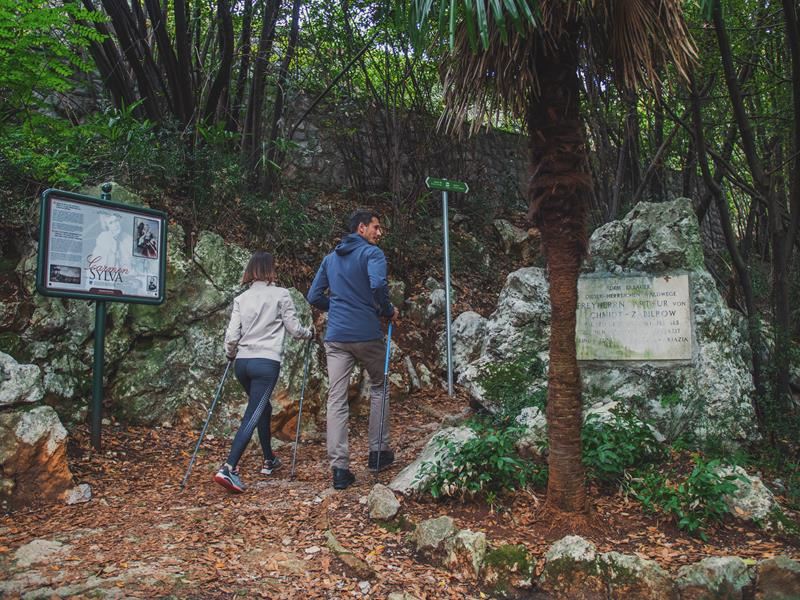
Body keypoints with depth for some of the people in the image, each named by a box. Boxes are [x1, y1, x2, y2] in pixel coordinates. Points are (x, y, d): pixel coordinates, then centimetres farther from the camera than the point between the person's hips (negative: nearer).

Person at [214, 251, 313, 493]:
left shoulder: (241, 299, 9)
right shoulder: (281, 295, -2)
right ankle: (228, 469, -19)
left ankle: (269, 461, 33)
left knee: (262, 407, 23)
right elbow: (294, 329, 2)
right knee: (252, 416, -7)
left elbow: (232, 335, 3)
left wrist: (230, 354, 23)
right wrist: (309, 332, 23)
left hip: (242, 362, 5)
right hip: (266, 362, -5)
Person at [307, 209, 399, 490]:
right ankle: (378, 452, 22)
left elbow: (314, 296, 14)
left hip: (335, 337, 4)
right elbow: (378, 285, -22)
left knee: (336, 399, 0)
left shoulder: (330, 258, 16)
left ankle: (339, 468, -3)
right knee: (378, 387, 17)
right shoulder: (372, 253, -4)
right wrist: (389, 311, -6)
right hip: (367, 334, -4)